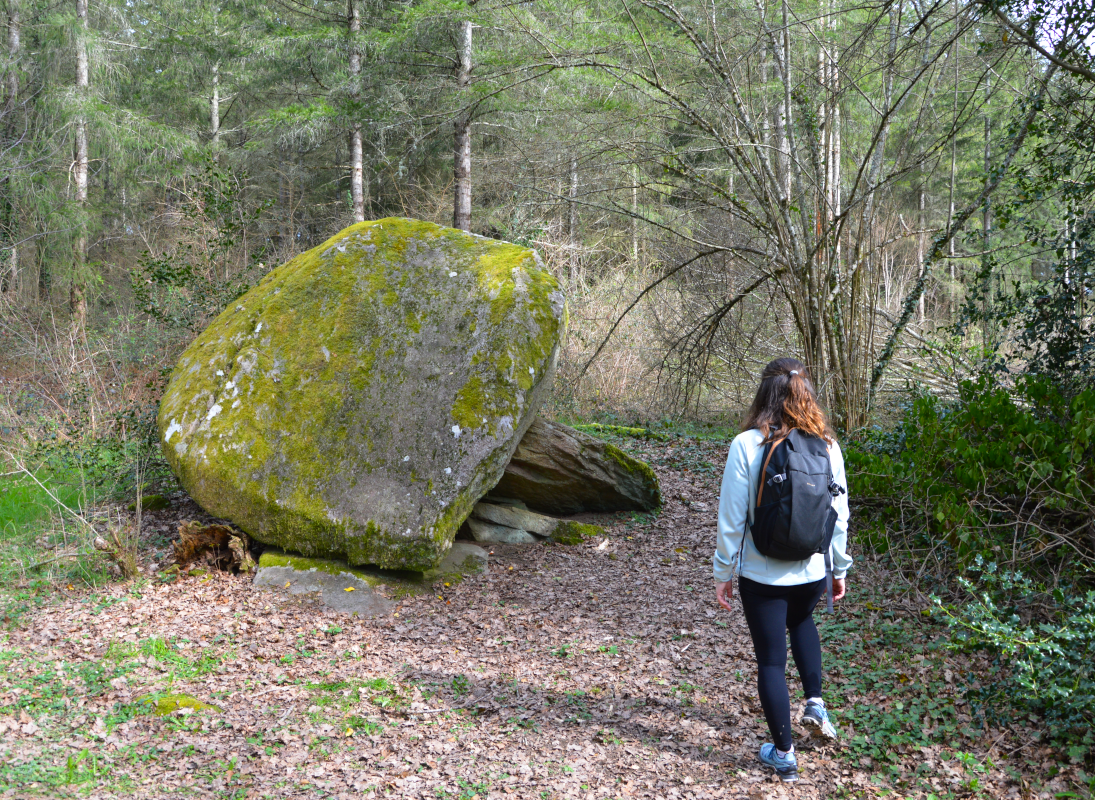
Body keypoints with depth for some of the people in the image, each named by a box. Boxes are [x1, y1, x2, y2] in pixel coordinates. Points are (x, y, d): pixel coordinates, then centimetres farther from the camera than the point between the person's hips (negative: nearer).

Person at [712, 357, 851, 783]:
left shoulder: (747, 445, -17)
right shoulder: (827, 445, -7)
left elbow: (731, 518, -13)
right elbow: (839, 516, 0)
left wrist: (723, 572, -1)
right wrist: (840, 569, 13)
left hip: (762, 576, -3)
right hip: (812, 571, 4)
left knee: (771, 660, 12)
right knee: (802, 622, 36)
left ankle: (784, 755, 22)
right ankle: (815, 703, 28)